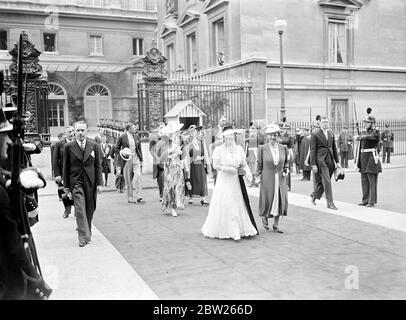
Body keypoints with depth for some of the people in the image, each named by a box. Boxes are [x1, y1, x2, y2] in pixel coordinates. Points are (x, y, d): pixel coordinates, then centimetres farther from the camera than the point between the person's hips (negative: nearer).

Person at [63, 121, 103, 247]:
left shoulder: (94, 145, 3)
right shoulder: (69, 147, 1)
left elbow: (98, 165, 5)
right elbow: (66, 168, 4)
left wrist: (99, 182, 0)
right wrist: (66, 186, 3)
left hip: (91, 182, 2)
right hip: (76, 182, -2)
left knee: (90, 209, 9)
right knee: (80, 209, -9)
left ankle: (86, 231, 30)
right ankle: (84, 237, -7)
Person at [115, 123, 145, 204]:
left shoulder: (136, 137, 9)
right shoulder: (122, 137, -3)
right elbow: (116, 149, 5)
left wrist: (141, 160, 11)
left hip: (136, 159, 3)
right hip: (127, 160, -3)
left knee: (138, 175, -13)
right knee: (128, 180, 2)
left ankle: (139, 197, -10)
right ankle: (130, 198, 13)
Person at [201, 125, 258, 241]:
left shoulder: (239, 149, 7)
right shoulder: (219, 149, -5)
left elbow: (244, 164, 7)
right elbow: (215, 165, -7)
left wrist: (248, 173, -11)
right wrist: (227, 169, -17)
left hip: (235, 181, 4)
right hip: (223, 181, -4)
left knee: (238, 205, 4)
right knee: (224, 206, -5)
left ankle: (239, 231, 13)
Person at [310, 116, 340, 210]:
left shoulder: (331, 134, 14)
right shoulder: (315, 134, -4)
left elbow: (334, 148, 17)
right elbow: (313, 150, -6)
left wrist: (337, 161, 13)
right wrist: (313, 164, -11)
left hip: (330, 160, 6)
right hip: (321, 160, -6)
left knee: (324, 181, 12)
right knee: (326, 181, -9)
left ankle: (314, 195, 33)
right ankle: (330, 202, -5)